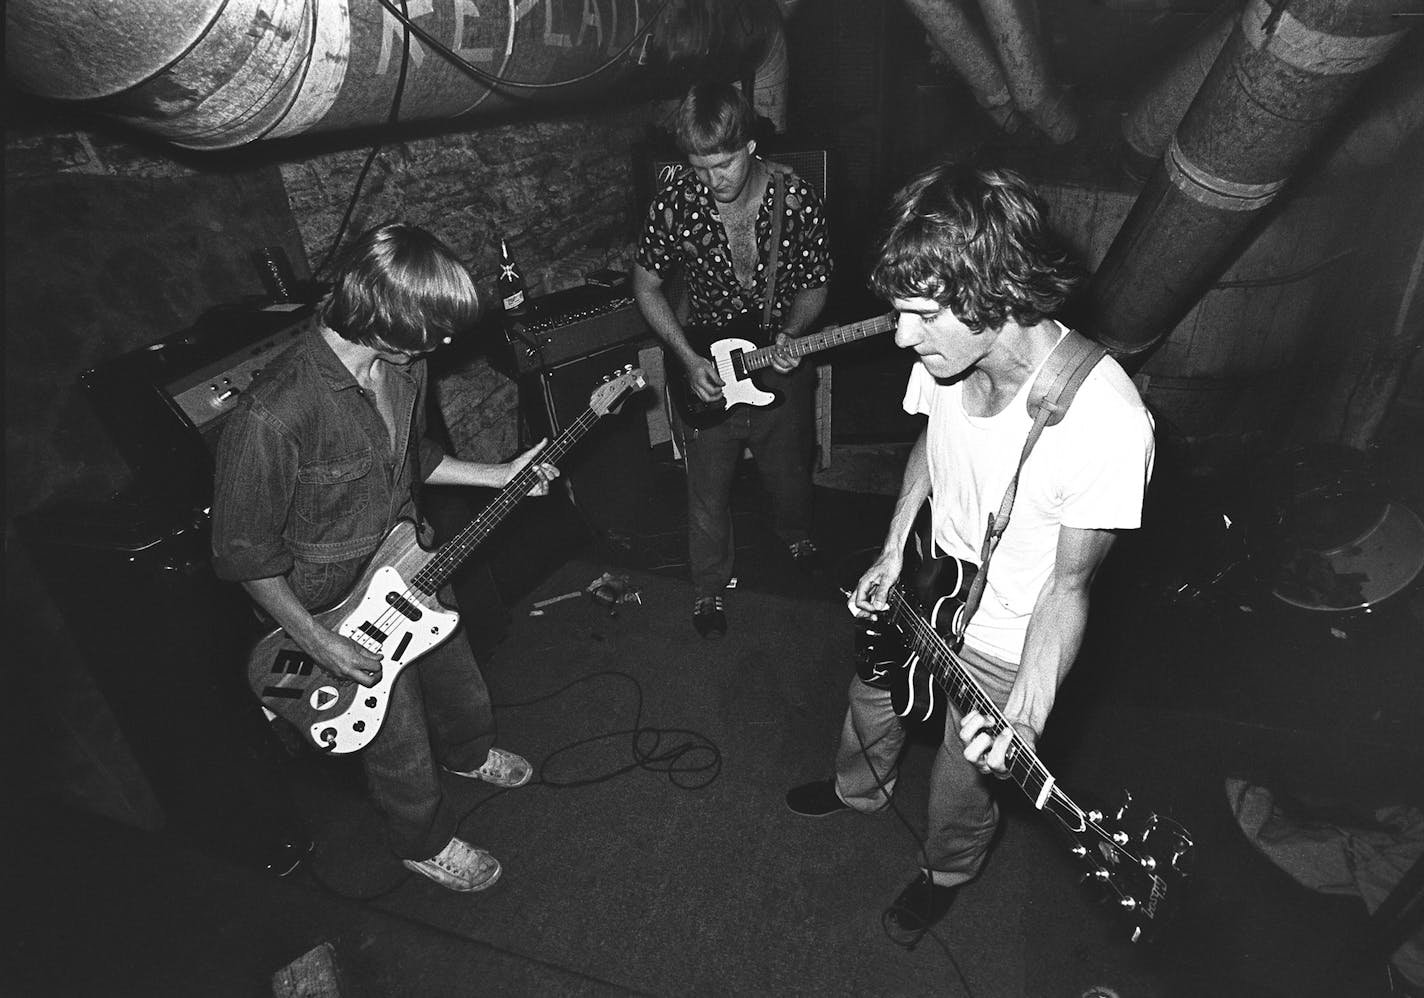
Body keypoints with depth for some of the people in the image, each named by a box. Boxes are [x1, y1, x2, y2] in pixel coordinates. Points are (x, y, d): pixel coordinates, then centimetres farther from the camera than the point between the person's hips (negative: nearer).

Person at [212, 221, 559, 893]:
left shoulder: (399, 362, -12)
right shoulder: (272, 418, -36)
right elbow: (243, 552, -23)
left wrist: (499, 476, 1)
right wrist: (321, 645, -19)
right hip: (335, 605, -6)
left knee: (457, 681, 30)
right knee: (404, 752, 15)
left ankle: (467, 752, 64)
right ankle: (425, 843, 46)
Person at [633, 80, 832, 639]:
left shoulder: (797, 199, -13)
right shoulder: (674, 203, -14)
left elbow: (814, 286, -2)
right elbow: (647, 286, -3)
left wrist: (790, 334, -22)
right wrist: (688, 358, -13)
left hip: (780, 369, 1)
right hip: (703, 372, -1)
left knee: (790, 477, 21)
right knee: (708, 494, 11)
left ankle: (797, 537, 56)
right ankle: (709, 589, 35)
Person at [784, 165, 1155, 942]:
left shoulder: (1107, 422, -36)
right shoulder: (948, 353, -17)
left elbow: (1069, 582, -24)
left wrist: (1025, 713, -33)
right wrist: (893, 551, -3)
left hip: (1004, 650, -5)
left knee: (961, 790, 19)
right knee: (870, 704, 29)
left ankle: (945, 875, 55)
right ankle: (860, 790, 64)